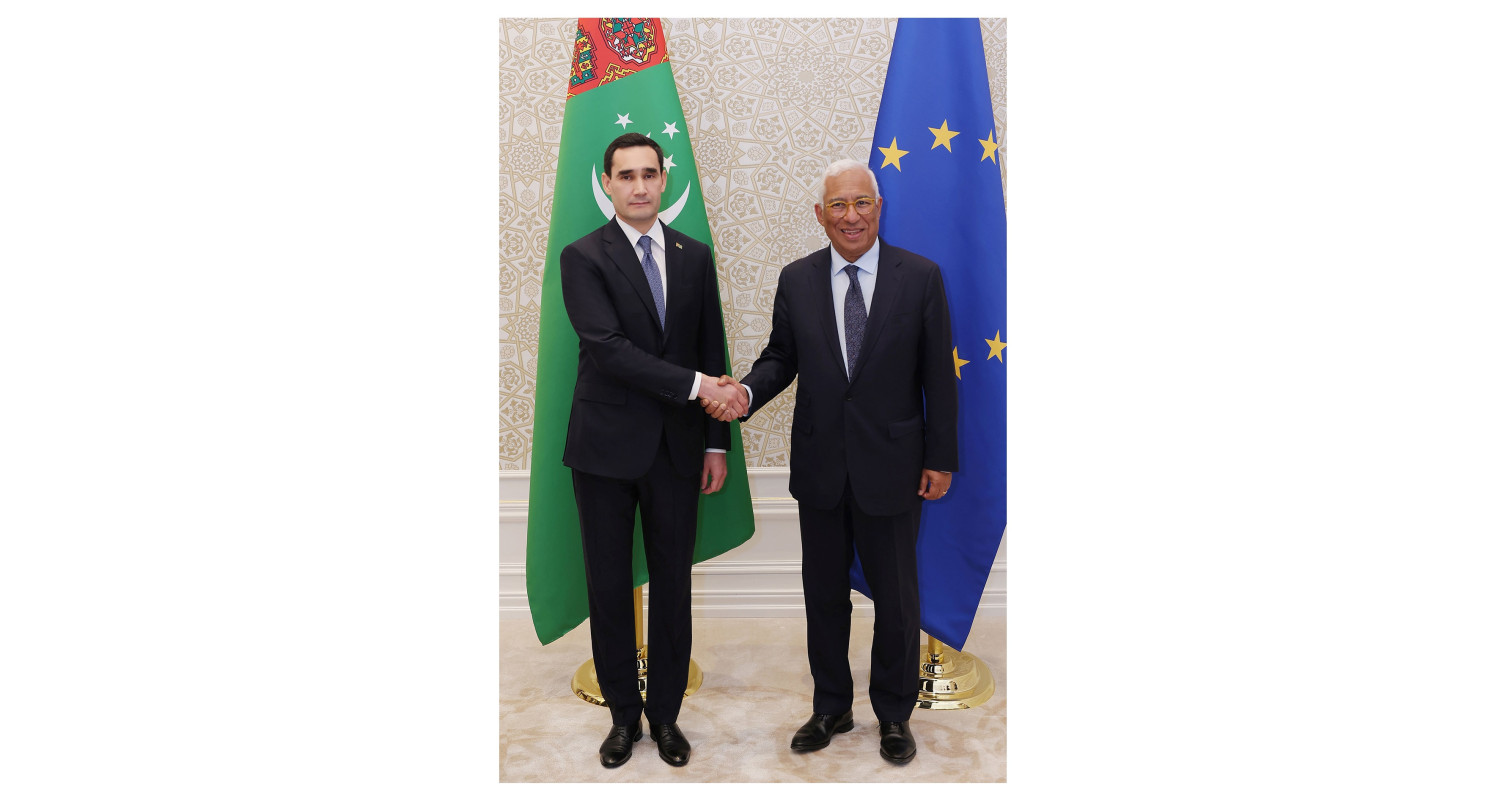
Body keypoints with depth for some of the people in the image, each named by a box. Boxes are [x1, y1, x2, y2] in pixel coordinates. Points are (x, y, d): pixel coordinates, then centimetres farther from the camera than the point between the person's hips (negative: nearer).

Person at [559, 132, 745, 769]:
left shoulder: (695, 257, 8)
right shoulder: (583, 257, -4)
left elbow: (712, 352, 9)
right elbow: (606, 346, -17)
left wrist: (717, 441, 5)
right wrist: (693, 384, -22)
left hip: (677, 446, 3)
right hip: (607, 446, -2)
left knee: (673, 583, 10)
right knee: (609, 585, 8)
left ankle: (666, 713, 26)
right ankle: (624, 713, 26)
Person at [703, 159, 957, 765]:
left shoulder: (920, 277, -5)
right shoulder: (797, 280, 2)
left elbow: (939, 375, -3)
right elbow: (781, 357, 7)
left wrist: (941, 458, -5)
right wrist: (746, 391, -15)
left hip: (891, 465, -2)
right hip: (820, 467, 3)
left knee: (895, 598, 11)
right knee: (823, 594, 15)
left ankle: (894, 714, 32)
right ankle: (831, 706, 36)